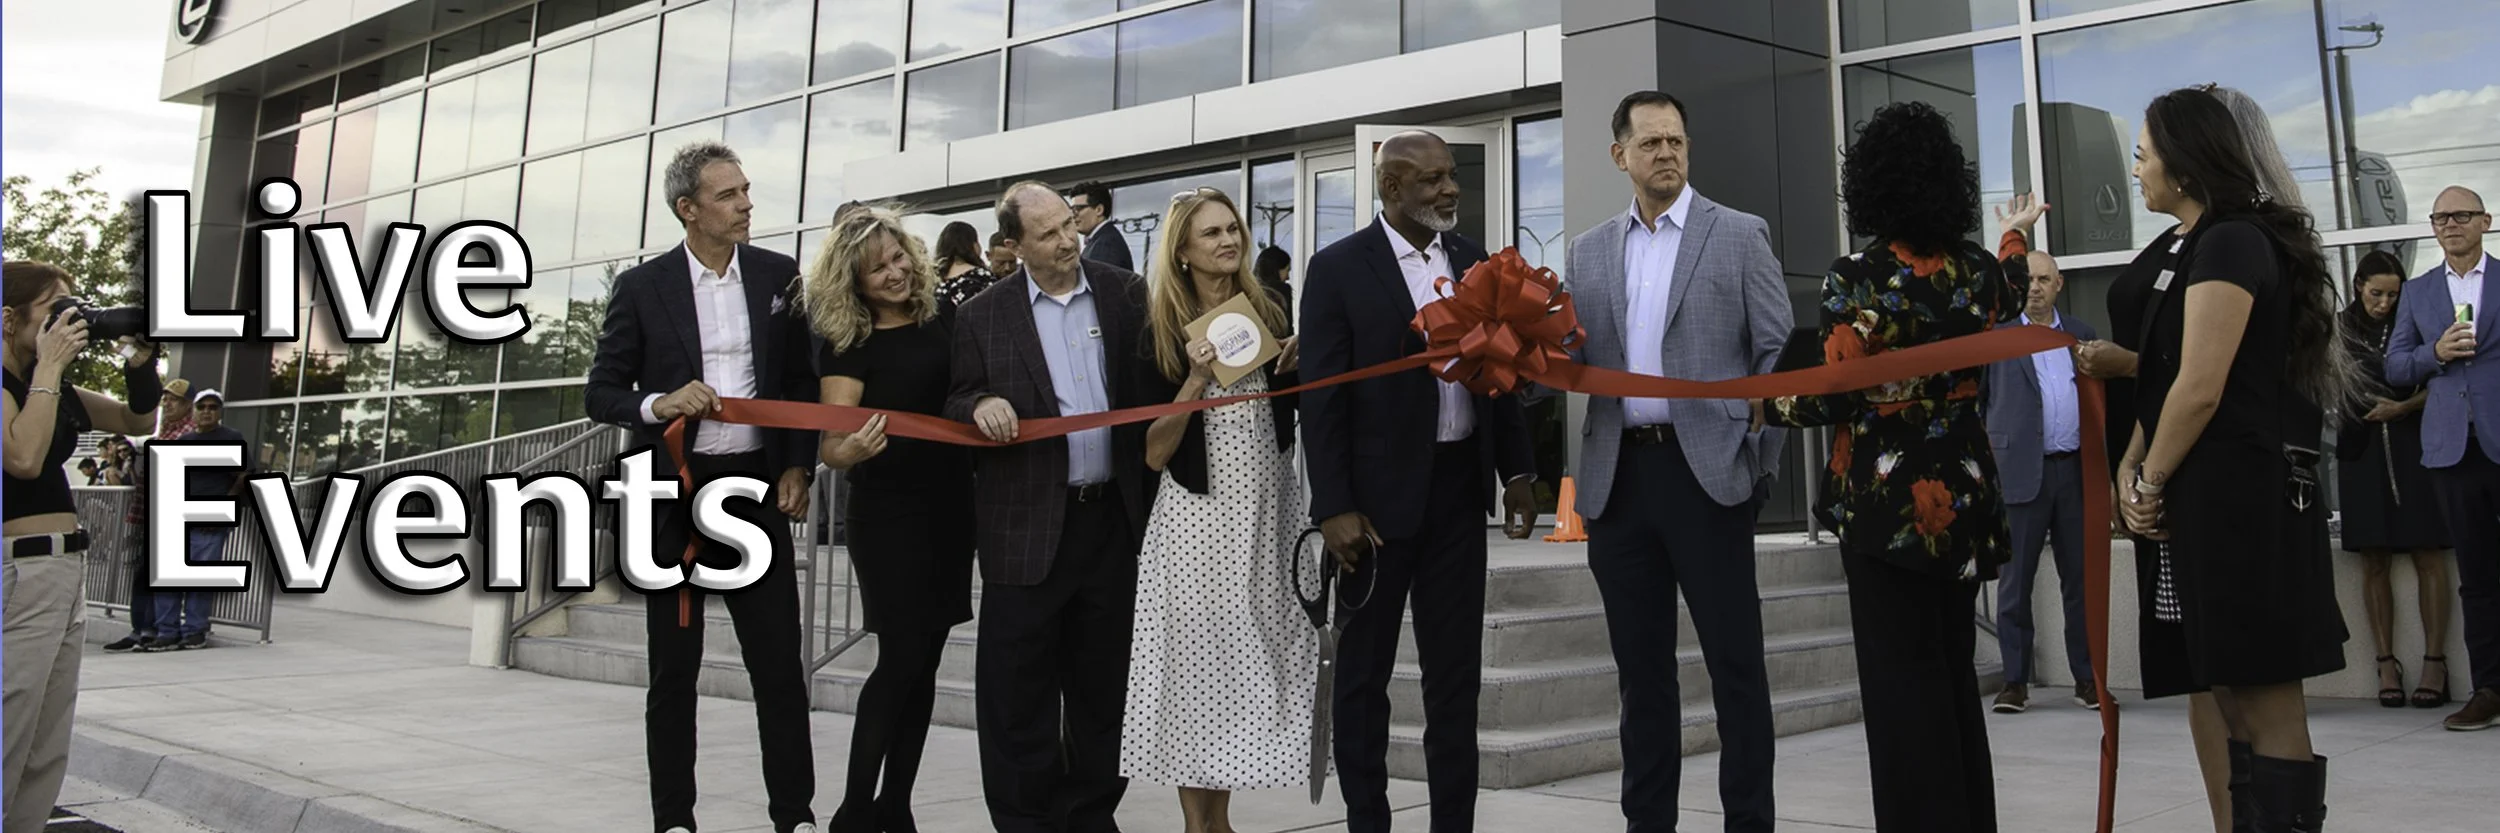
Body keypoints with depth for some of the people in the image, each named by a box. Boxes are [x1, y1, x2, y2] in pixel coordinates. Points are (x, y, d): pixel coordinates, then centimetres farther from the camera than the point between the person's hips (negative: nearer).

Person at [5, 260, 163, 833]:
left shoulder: (55, 391, 15)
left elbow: (139, 421, 23)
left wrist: (141, 359, 7)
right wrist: (49, 366, -17)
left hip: (67, 570, 9)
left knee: (48, 755, 11)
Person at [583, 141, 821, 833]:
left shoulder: (779, 275, 4)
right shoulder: (642, 287, 0)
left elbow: (804, 379, 9)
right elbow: (600, 394, 2)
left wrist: (798, 467, -1)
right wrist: (659, 405, -18)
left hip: (758, 490, 1)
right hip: (674, 496, -1)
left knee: (780, 664, 2)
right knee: (674, 671, 7)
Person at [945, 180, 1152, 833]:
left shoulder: (1125, 294, 5)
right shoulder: (983, 316, 2)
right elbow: (956, 409, 4)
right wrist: (980, 405, -17)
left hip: (1114, 517, 2)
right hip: (1028, 527, -2)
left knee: (1103, 681, 12)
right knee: (1019, 688, 3)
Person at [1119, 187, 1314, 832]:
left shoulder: (1270, 313, 5)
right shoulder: (1162, 333, -4)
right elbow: (1154, 454, -7)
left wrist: (1297, 364, -2)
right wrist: (1197, 380, -18)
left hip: (1268, 509, 4)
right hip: (1200, 515, -4)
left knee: (1253, 661, 8)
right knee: (1197, 661, 0)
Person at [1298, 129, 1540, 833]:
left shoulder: (1472, 261, 8)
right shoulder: (1339, 268, -7)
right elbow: (1322, 398, -9)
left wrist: (1518, 469, 8)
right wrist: (1334, 508, -14)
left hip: (1459, 488, 4)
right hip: (1380, 493, -4)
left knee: (1457, 671, 10)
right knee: (1364, 671, 8)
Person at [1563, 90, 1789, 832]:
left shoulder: (1740, 235, 2)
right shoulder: (1588, 251, 12)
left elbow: (1780, 351, 0)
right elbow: (1572, 361, 10)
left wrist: (1758, 458, -7)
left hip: (1706, 470, -3)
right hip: (1618, 477, 3)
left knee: (1735, 660, 1)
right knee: (1641, 664, 10)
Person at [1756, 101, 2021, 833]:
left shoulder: (1857, 277, -14)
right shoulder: (1979, 271, 4)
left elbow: (1833, 397, -17)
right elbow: (2010, 310, 28)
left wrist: (1760, 400, -2)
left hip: (1886, 503, -6)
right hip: (1966, 498, 6)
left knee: (1902, 680, 0)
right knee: (1955, 672, 16)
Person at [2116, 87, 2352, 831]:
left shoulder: (2229, 243, -13)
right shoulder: (2193, 246, 17)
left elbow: (2202, 389, -18)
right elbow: (2165, 379, 14)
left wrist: (2153, 483, -7)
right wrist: (2130, 469, 2)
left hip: (2238, 490, -10)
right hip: (2212, 490, 10)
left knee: (2264, 696, -4)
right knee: (2233, 691, 14)